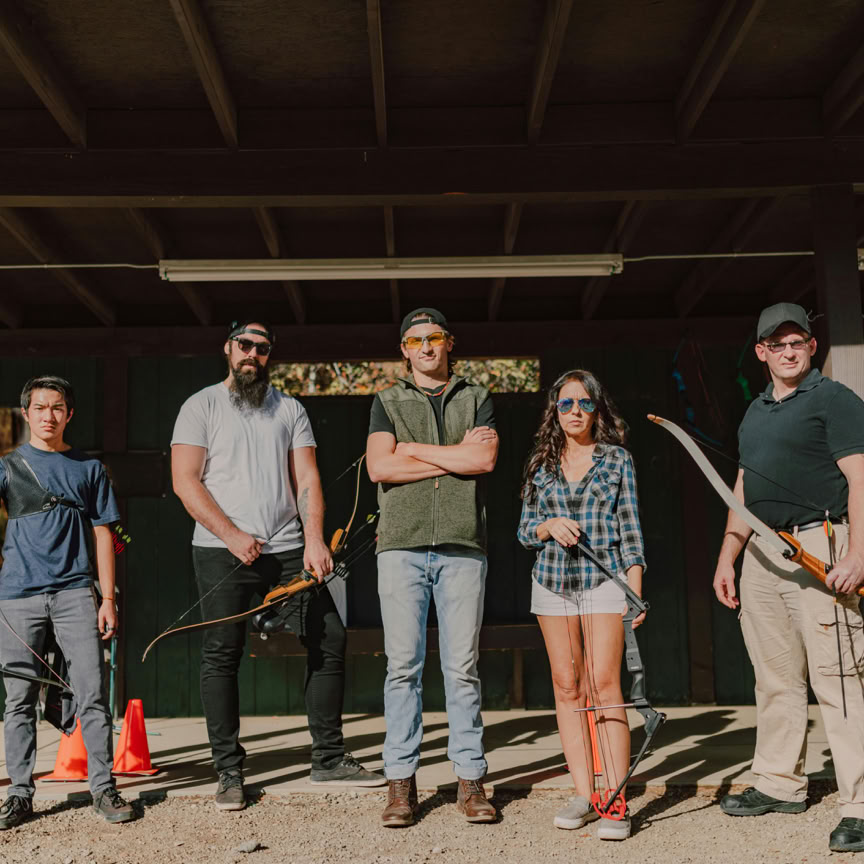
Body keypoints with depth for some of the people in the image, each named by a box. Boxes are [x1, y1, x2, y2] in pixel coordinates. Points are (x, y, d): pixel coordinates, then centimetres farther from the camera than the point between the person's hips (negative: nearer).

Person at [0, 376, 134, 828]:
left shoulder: (89, 468, 12)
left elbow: (101, 534, 12)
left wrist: (107, 597, 6)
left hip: (75, 592, 0)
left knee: (92, 694, -4)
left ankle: (103, 787, 5)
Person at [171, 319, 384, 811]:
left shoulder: (290, 410, 14)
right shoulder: (202, 406, 5)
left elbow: (307, 480, 6)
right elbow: (185, 481, -3)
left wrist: (315, 541, -9)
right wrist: (233, 536, -12)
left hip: (288, 551, 3)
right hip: (222, 552, -3)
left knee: (329, 640, -1)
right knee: (222, 656, -1)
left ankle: (329, 759, 10)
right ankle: (229, 772, 10)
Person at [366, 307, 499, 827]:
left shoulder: (476, 398, 16)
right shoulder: (388, 402, 15)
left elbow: (486, 460, -3)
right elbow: (379, 467, -2)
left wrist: (414, 450, -1)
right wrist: (456, 455, -3)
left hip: (463, 547, 0)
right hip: (402, 546, 0)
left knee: (463, 667, 1)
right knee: (403, 666, -1)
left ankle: (471, 781, 8)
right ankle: (401, 783, 6)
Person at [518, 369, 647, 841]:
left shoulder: (617, 459, 5)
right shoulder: (540, 465, 11)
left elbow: (630, 527, 2)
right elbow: (525, 530, 12)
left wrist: (636, 588, -6)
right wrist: (548, 526, -10)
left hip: (603, 578, -3)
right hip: (553, 580, 3)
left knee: (603, 684, -11)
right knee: (566, 687, 3)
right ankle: (584, 795, 11)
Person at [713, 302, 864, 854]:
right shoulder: (755, 413, 20)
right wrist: (727, 558, 19)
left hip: (819, 548, -7)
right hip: (762, 555, 8)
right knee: (775, 678, 13)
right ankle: (781, 785, 25)